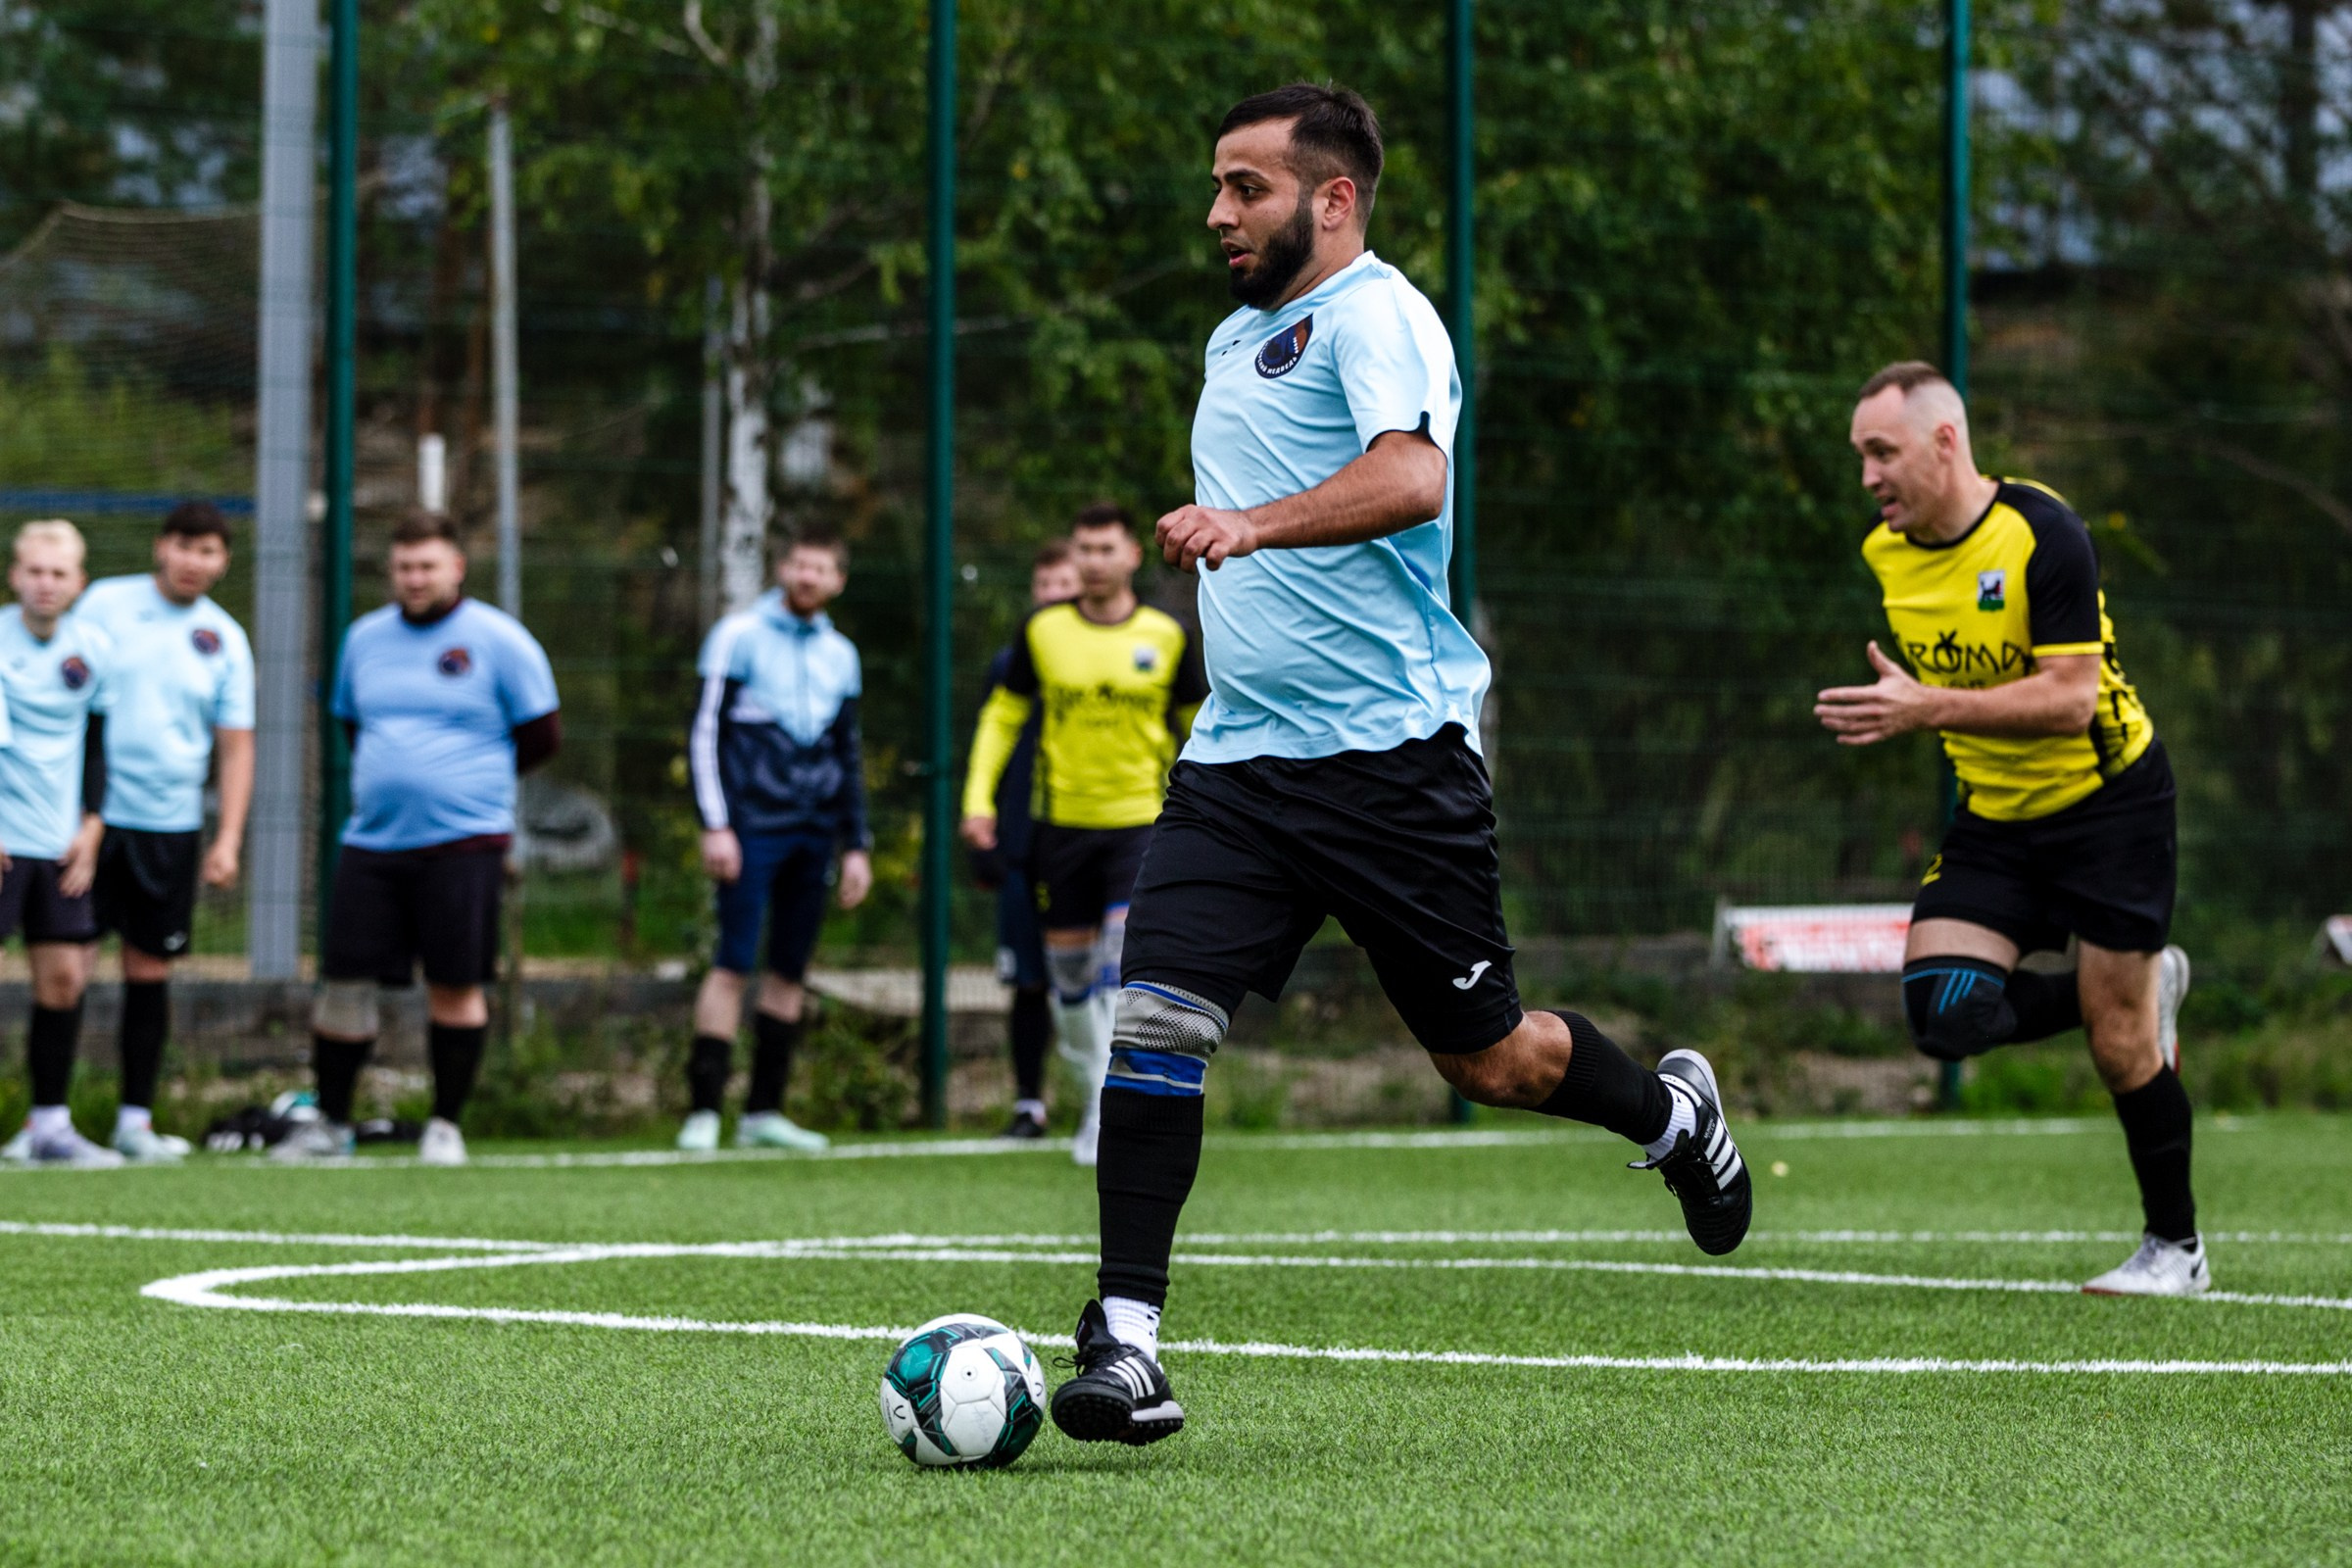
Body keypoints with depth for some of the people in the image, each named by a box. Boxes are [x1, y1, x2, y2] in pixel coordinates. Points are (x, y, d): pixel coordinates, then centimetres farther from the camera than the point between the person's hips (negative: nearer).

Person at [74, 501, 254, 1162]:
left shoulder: (226, 640, 6)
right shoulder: (105, 604, 0)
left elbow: (236, 747, 9)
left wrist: (229, 839, 0)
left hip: (170, 827, 2)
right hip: (92, 815, -2)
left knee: (150, 969, 5)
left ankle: (136, 1119, 13)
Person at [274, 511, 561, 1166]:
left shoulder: (499, 640, -2)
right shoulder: (365, 638, 12)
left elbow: (542, 736, 2)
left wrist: (472, 777, 8)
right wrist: (395, 774, 13)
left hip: (462, 843, -4)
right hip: (372, 839, 4)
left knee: (455, 986, -1)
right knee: (344, 981, 0)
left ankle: (446, 1125, 12)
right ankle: (330, 1123, 13)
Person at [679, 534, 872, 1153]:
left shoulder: (840, 655, 16)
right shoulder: (739, 636, 0)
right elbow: (705, 732, -4)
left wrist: (857, 845, 16)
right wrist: (715, 825, -11)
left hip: (813, 832, 5)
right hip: (753, 824, -5)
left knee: (791, 971, 5)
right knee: (734, 964, -11)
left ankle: (764, 1111, 10)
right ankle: (703, 1112, -12)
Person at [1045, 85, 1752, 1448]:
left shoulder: (1374, 314, -10)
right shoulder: (1236, 339, 18)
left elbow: (1410, 478, -30)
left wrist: (1251, 522, -42)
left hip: (1391, 756, -7)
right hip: (1239, 758, 7)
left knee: (1489, 1058, 4)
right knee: (1156, 1016, -12)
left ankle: (1672, 1114, 36)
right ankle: (1125, 1344, -12)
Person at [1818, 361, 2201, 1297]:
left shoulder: (2042, 535, -22)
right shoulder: (1882, 555, -1)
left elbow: (2070, 696, -28)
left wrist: (1930, 710, -35)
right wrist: (1874, 717, 2)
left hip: (2108, 802, -6)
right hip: (1993, 820, 6)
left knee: (2117, 1038, -5)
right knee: (1945, 1015, -12)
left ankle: (2177, 1246, 15)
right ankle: (2143, 988, 14)